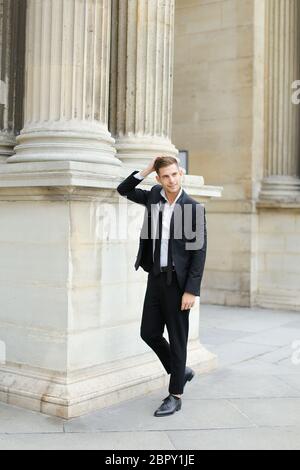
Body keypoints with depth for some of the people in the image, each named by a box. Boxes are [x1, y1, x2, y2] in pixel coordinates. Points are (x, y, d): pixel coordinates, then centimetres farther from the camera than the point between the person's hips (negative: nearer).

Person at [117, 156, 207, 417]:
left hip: (178, 281, -5)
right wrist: (146, 170, 1)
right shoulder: (154, 197, 6)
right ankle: (181, 371, 33)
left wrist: (191, 290, -15)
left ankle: (175, 396, 16)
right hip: (156, 277, 6)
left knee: (177, 338, 3)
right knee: (149, 332, 10)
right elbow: (123, 190, 15)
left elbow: (199, 251, -10)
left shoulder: (194, 208, -9)